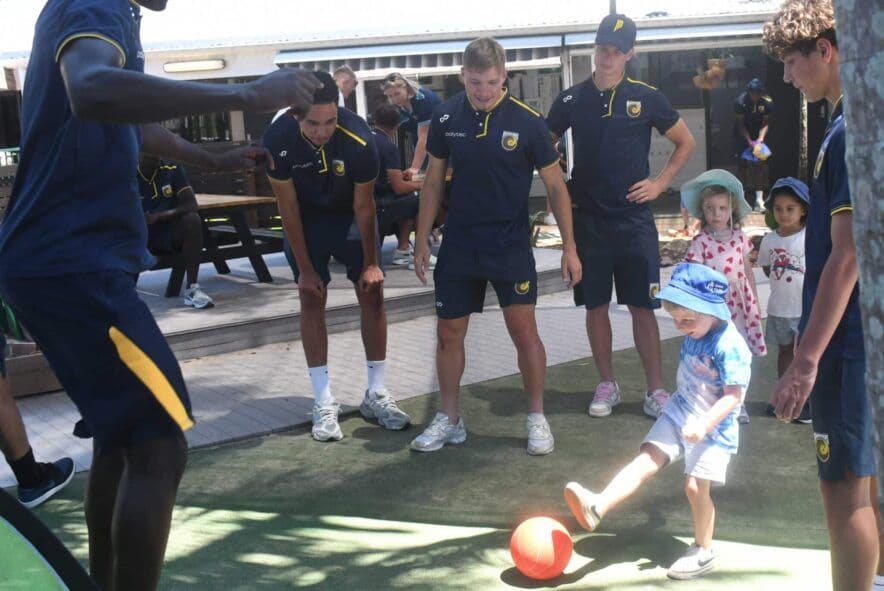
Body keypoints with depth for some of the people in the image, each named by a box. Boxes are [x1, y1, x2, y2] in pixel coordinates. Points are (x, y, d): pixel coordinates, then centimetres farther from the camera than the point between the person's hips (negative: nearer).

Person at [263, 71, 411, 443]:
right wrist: (304, 267, -13)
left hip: (350, 215, 0)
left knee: (372, 294, -3)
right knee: (312, 300, -4)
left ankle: (377, 394, 8)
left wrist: (371, 263, -9)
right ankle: (323, 402, 0)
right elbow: (288, 207, -17)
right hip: (306, 219, 0)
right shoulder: (278, 140, -30)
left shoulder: (359, 139, -32)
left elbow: (364, 205, -17)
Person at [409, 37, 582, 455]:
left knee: (523, 329, -5)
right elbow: (434, 182, 7)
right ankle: (449, 419, 22)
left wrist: (570, 247, -4)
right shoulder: (446, 118, -3)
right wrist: (421, 241, 6)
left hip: (511, 244, -3)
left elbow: (555, 186, -3)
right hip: (458, 245, 3)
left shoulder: (527, 121, -11)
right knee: (448, 332, 7)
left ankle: (537, 417, 12)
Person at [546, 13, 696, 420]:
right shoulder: (571, 100, 2)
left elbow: (685, 143, 9)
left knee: (642, 306, 0)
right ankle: (607, 385, 20)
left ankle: (655, 390, 8)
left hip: (634, 219, -1)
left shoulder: (646, 98, -1)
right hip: (587, 219, 1)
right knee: (595, 305, 7)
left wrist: (660, 183, 0)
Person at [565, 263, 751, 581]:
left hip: (711, 427, -7)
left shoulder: (729, 346, -21)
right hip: (678, 413, 7)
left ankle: (703, 551, 16)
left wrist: (704, 424, -31)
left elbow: (733, 395, -23)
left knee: (695, 486, -4)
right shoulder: (694, 335, 3)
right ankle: (597, 507, -19)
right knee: (645, 460, -6)